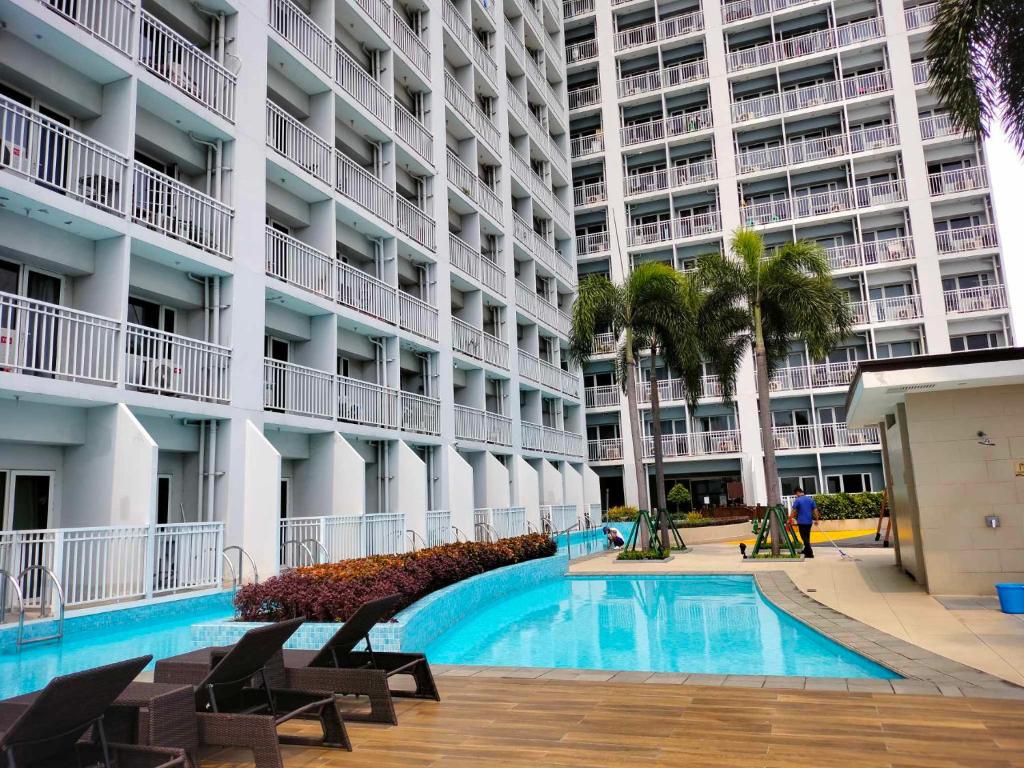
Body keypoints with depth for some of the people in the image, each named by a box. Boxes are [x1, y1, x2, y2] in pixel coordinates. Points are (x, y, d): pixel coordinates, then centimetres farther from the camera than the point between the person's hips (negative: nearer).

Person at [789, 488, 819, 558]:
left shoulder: (797, 500, -9)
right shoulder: (810, 499, 8)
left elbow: (793, 511, -12)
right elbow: (815, 510, 7)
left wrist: (790, 519, -3)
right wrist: (816, 519, 13)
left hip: (801, 521, -6)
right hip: (809, 521, 6)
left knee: (804, 538, -3)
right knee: (807, 537, 19)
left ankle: (810, 553, -9)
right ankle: (806, 550, 31)